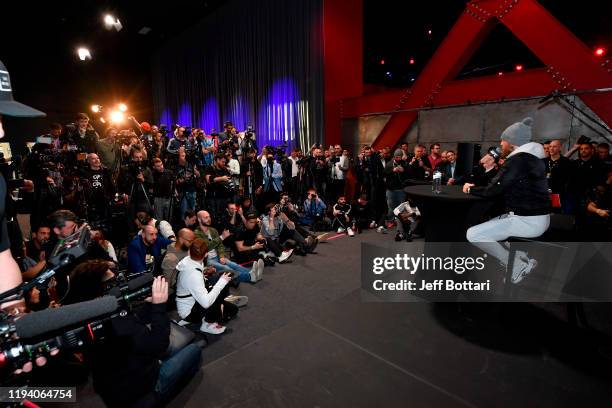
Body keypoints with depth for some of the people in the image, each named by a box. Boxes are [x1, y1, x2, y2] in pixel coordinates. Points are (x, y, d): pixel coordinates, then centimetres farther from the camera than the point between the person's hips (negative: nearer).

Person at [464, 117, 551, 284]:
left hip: (527, 221, -11)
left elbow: (493, 190, -18)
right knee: (486, 225, 25)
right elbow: (502, 185, 16)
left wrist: (471, 189, -2)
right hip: (538, 217, 11)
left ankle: (517, 265, -5)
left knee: (473, 234, -14)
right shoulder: (532, 157, 14)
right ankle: (520, 255, 13)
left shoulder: (517, 160, -18)